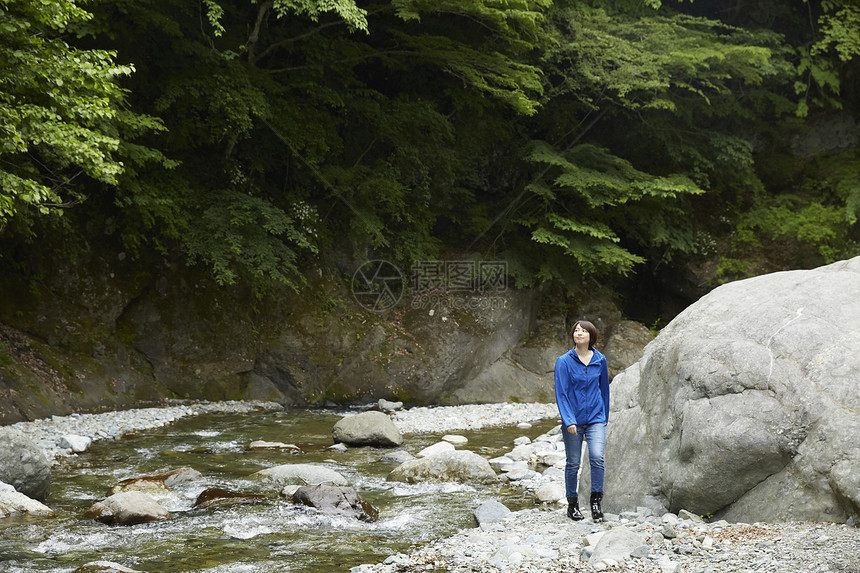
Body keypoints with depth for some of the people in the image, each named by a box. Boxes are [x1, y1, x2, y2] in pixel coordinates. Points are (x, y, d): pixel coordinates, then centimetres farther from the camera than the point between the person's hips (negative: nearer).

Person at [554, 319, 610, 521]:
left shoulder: (600, 360, 3)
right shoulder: (564, 361, -6)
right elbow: (561, 393, -9)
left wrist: (605, 417, 19)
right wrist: (568, 420, -18)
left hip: (595, 418, 1)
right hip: (573, 419, -1)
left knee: (597, 457, -17)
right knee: (573, 463, 5)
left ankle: (596, 500, -4)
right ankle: (572, 504, 21)